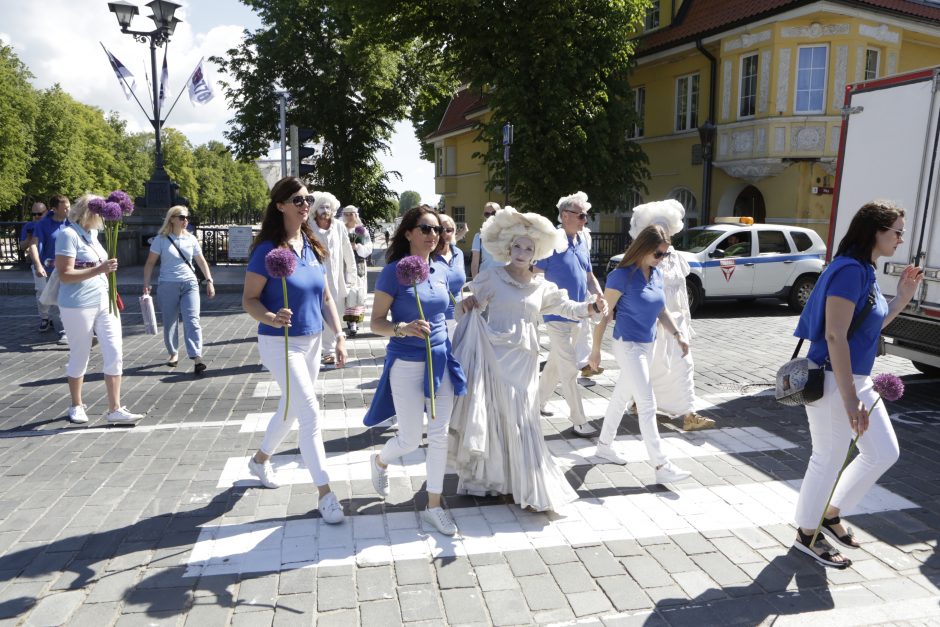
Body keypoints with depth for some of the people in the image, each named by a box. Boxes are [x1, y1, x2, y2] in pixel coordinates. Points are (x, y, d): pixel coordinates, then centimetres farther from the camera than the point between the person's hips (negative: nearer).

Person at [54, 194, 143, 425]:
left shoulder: (93, 233, 13)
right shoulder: (68, 234, -11)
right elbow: (65, 275, -19)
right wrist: (99, 269, -25)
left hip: (104, 302, 7)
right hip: (78, 306, -7)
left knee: (115, 354, 0)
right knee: (80, 357, 8)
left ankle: (115, 409, 4)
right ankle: (76, 406, 27)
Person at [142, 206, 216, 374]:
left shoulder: (191, 239, 7)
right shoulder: (161, 239, -1)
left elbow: (201, 261, 14)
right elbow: (150, 263, 1)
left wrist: (209, 281, 8)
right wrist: (146, 284, -7)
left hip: (189, 284, 1)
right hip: (168, 285, -1)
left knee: (192, 320, -11)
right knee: (169, 323, 8)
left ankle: (197, 357, -17)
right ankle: (173, 353, 27)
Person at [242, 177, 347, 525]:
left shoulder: (313, 247, 5)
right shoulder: (268, 250, -14)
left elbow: (325, 297, 10)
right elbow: (249, 299, -12)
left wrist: (339, 336, 4)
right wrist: (271, 318, -32)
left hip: (312, 341, 7)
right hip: (280, 342, -7)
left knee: (292, 409, 20)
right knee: (311, 414, -10)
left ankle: (260, 459, 46)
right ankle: (325, 493, 0)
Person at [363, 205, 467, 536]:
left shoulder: (441, 270, 6)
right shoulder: (394, 271, -11)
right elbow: (376, 323, -10)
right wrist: (404, 328, -29)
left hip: (440, 361, 5)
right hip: (407, 364, -5)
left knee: (439, 436, 6)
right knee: (410, 440, 2)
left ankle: (433, 505, 21)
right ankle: (380, 461, 38)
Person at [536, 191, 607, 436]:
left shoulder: (582, 243, 8)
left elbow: (589, 275, 16)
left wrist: (599, 296, -1)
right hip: (558, 315, -8)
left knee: (556, 362, 19)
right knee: (569, 369, -4)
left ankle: (539, 400, 35)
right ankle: (579, 421, 4)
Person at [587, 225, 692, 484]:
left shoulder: (657, 274, 4)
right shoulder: (622, 276, -17)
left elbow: (662, 310, 14)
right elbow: (604, 314, -13)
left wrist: (677, 335, 1)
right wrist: (596, 349, -10)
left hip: (647, 345, 8)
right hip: (628, 346, -8)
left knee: (621, 397, 19)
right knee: (647, 406, -7)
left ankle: (604, 445, 35)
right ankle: (661, 466, -2)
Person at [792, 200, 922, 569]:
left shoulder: (867, 272, 12)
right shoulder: (849, 270, -18)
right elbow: (835, 336, -25)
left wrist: (902, 298, 10)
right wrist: (849, 399, -25)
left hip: (858, 379, 10)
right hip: (833, 381, -10)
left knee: (884, 453, 16)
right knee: (829, 460, 4)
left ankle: (831, 513, 32)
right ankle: (806, 534, 23)